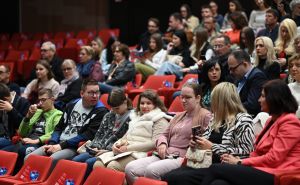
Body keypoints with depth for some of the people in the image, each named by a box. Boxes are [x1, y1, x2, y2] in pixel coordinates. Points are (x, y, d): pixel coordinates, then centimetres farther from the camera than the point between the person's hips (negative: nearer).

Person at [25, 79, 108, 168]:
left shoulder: (101, 111, -3)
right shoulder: (72, 105, 15)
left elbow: (89, 135, -12)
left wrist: (62, 145, -14)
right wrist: (51, 143, -1)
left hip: (75, 147, -6)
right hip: (57, 144, 6)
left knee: (52, 160, -34)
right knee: (29, 158, -11)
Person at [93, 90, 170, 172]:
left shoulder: (160, 120, 2)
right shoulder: (136, 117, 27)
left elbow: (155, 143, -11)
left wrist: (128, 147, -12)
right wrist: (117, 144, 4)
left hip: (140, 153, -7)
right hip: (124, 151, 7)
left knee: (112, 166, -35)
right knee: (98, 164, -22)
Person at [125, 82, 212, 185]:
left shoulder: (205, 116, -1)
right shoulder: (178, 116, 26)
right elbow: (165, 134, 28)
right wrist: (162, 144, 4)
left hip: (183, 158, -8)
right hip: (165, 156, 8)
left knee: (151, 170, -34)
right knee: (130, 168, -15)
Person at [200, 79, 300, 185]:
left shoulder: (289, 122, -5)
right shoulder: (272, 120, 26)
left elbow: (274, 158, -13)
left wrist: (240, 162, -7)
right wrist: (238, 160, 0)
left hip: (273, 176, -8)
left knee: (216, 168, -17)